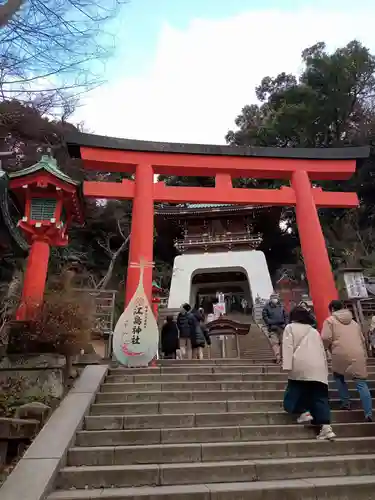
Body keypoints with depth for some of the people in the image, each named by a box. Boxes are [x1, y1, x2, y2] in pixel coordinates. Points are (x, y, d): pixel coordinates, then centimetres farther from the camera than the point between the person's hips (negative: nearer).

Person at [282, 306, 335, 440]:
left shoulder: (290, 327, 11)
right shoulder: (315, 331, 26)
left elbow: (288, 347, -3)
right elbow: (322, 350, 23)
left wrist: (287, 366, -10)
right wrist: (325, 369, 26)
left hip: (301, 368, -4)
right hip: (319, 369, 4)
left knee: (294, 394, 12)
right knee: (320, 398, 5)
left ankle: (304, 412, -6)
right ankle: (326, 427, -8)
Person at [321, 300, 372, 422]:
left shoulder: (330, 320, 7)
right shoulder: (354, 322, 24)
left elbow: (326, 338, -6)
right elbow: (362, 339, 26)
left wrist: (330, 348, 14)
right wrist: (364, 356, 32)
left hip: (341, 355, -3)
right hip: (358, 355, 4)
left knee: (339, 376, 22)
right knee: (361, 383, 5)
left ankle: (346, 403, 20)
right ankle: (368, 414, -1)